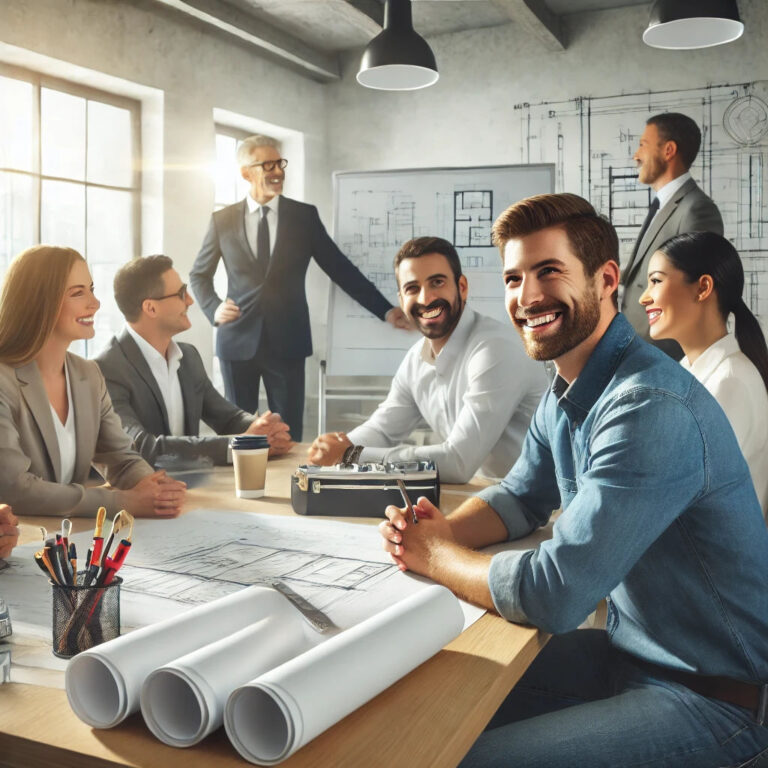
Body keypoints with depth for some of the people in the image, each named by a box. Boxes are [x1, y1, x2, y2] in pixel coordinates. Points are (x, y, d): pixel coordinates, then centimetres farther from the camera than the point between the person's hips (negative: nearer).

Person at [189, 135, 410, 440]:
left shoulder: (305, 215, 3)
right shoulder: (223, 220, 4)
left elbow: (340, 268, 3)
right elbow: (199, 274, 15)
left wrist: (385, 310, -4)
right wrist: (213, 308, -4)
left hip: (287, 341, 0)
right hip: (238, 340, 1)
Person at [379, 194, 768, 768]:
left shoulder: (651, 410, -29)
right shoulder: (565, 394, 2)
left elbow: (551, 596, -31)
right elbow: (521, 498, 14)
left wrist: (434, 555, -14)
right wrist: (445, 531, -8)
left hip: (716, 695, -8)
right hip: (630, 650, 8)